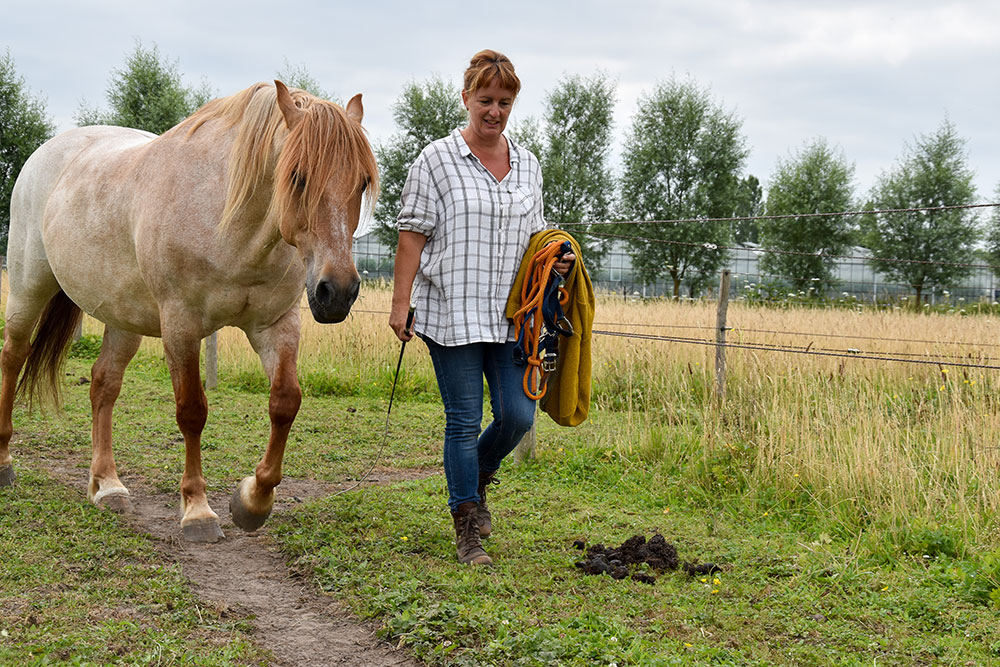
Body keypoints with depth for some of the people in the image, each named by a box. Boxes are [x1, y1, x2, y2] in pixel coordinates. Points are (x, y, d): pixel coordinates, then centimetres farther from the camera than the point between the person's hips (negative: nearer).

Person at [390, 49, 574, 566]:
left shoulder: (528, 165, 12)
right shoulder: (436, 160, -2)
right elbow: (413, 235, -4)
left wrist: (555, 259, 0)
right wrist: (400, 304, -9)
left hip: (511, 314, 4)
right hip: (452, 313, -4)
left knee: (518, 415, 0)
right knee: (464, 421, 0)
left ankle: (478, 476, 32)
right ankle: (467, 528, 12)